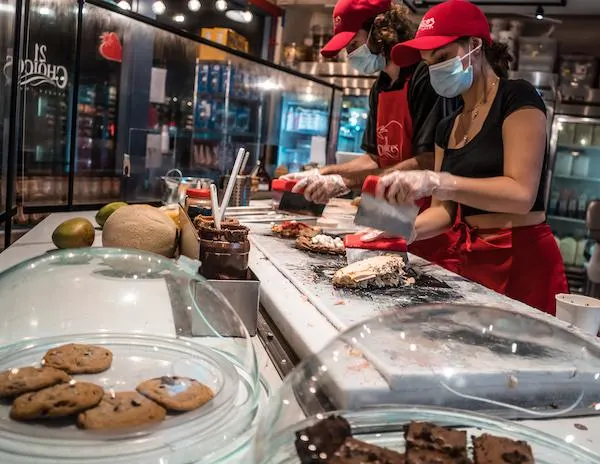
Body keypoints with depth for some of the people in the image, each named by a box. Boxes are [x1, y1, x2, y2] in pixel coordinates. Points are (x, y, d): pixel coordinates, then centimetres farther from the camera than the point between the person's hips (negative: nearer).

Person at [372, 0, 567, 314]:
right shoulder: (447, 128, 12)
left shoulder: (517, 99, -8)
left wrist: (436, 182, -32)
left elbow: (522, 194, -21)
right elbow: (445, 210, 9)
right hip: (470, 260, 6)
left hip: (522, 262, -6)